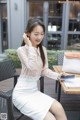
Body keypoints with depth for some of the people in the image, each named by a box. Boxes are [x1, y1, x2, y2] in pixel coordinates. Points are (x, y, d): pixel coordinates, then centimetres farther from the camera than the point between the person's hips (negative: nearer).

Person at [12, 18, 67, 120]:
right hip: (22, 93, -6)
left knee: (59, 108, -13)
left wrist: (58, 76, -5)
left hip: (34, 91, 6)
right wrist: (30, 46, -22)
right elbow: (32, 67, -27)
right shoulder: (21, 50, -13)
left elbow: (44, 70, 9)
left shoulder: (43, 49, 7)